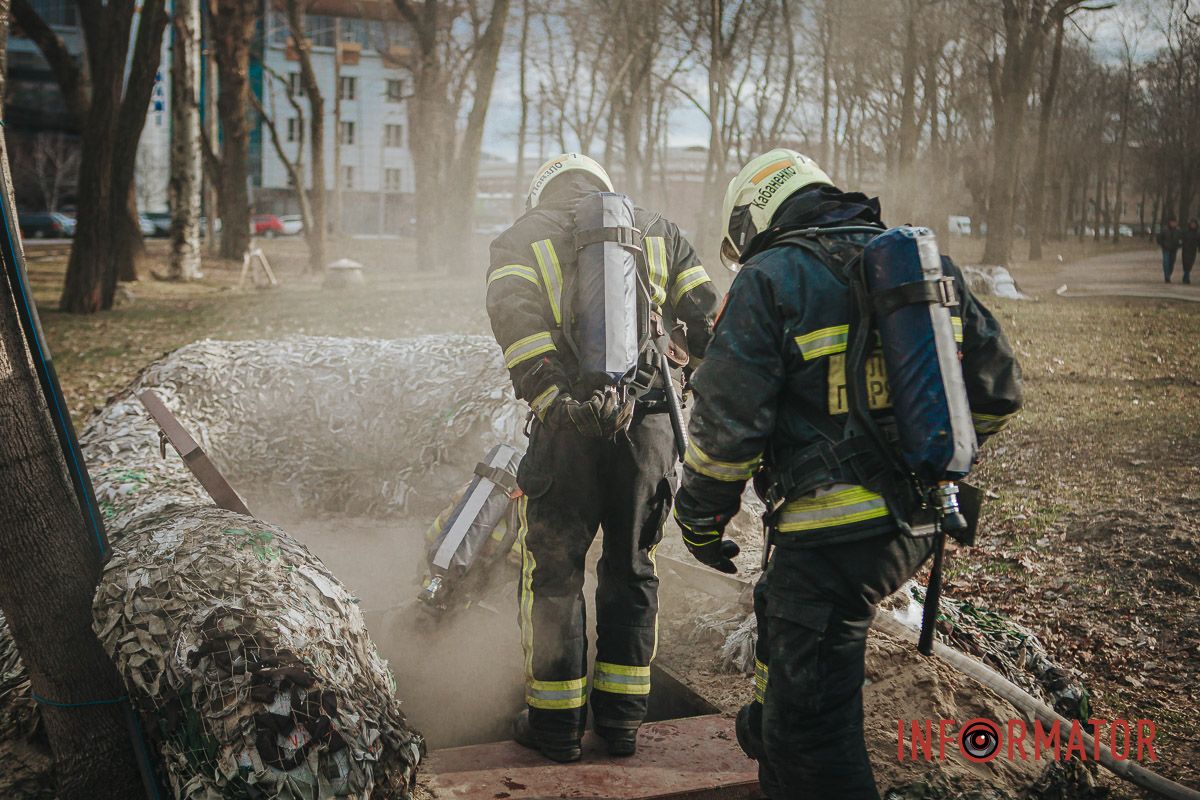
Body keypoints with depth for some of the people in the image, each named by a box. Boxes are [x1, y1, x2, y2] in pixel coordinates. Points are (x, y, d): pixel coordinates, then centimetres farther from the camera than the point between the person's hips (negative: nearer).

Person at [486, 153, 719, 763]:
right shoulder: (660, 233, 18)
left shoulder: (519, 239, 11)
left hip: (568, 425, -2)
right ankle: (621, 715, 24)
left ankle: (554, 719, 19)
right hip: (650, 422, 3)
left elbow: (516, 322, -10)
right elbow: (708, 322, 10)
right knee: (632, 567, 16)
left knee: (553, 572, 10)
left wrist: (551, 398, -17)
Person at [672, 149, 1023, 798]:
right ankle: (771, 738, 55)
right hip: (920, 525, 9)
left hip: (834, 537, -9)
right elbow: (997, 386, 15)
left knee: (811, 732, 1)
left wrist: (700, 518, 1)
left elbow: (726, 419, -14)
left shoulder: (769, 282, -9)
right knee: (780, 607, 34)